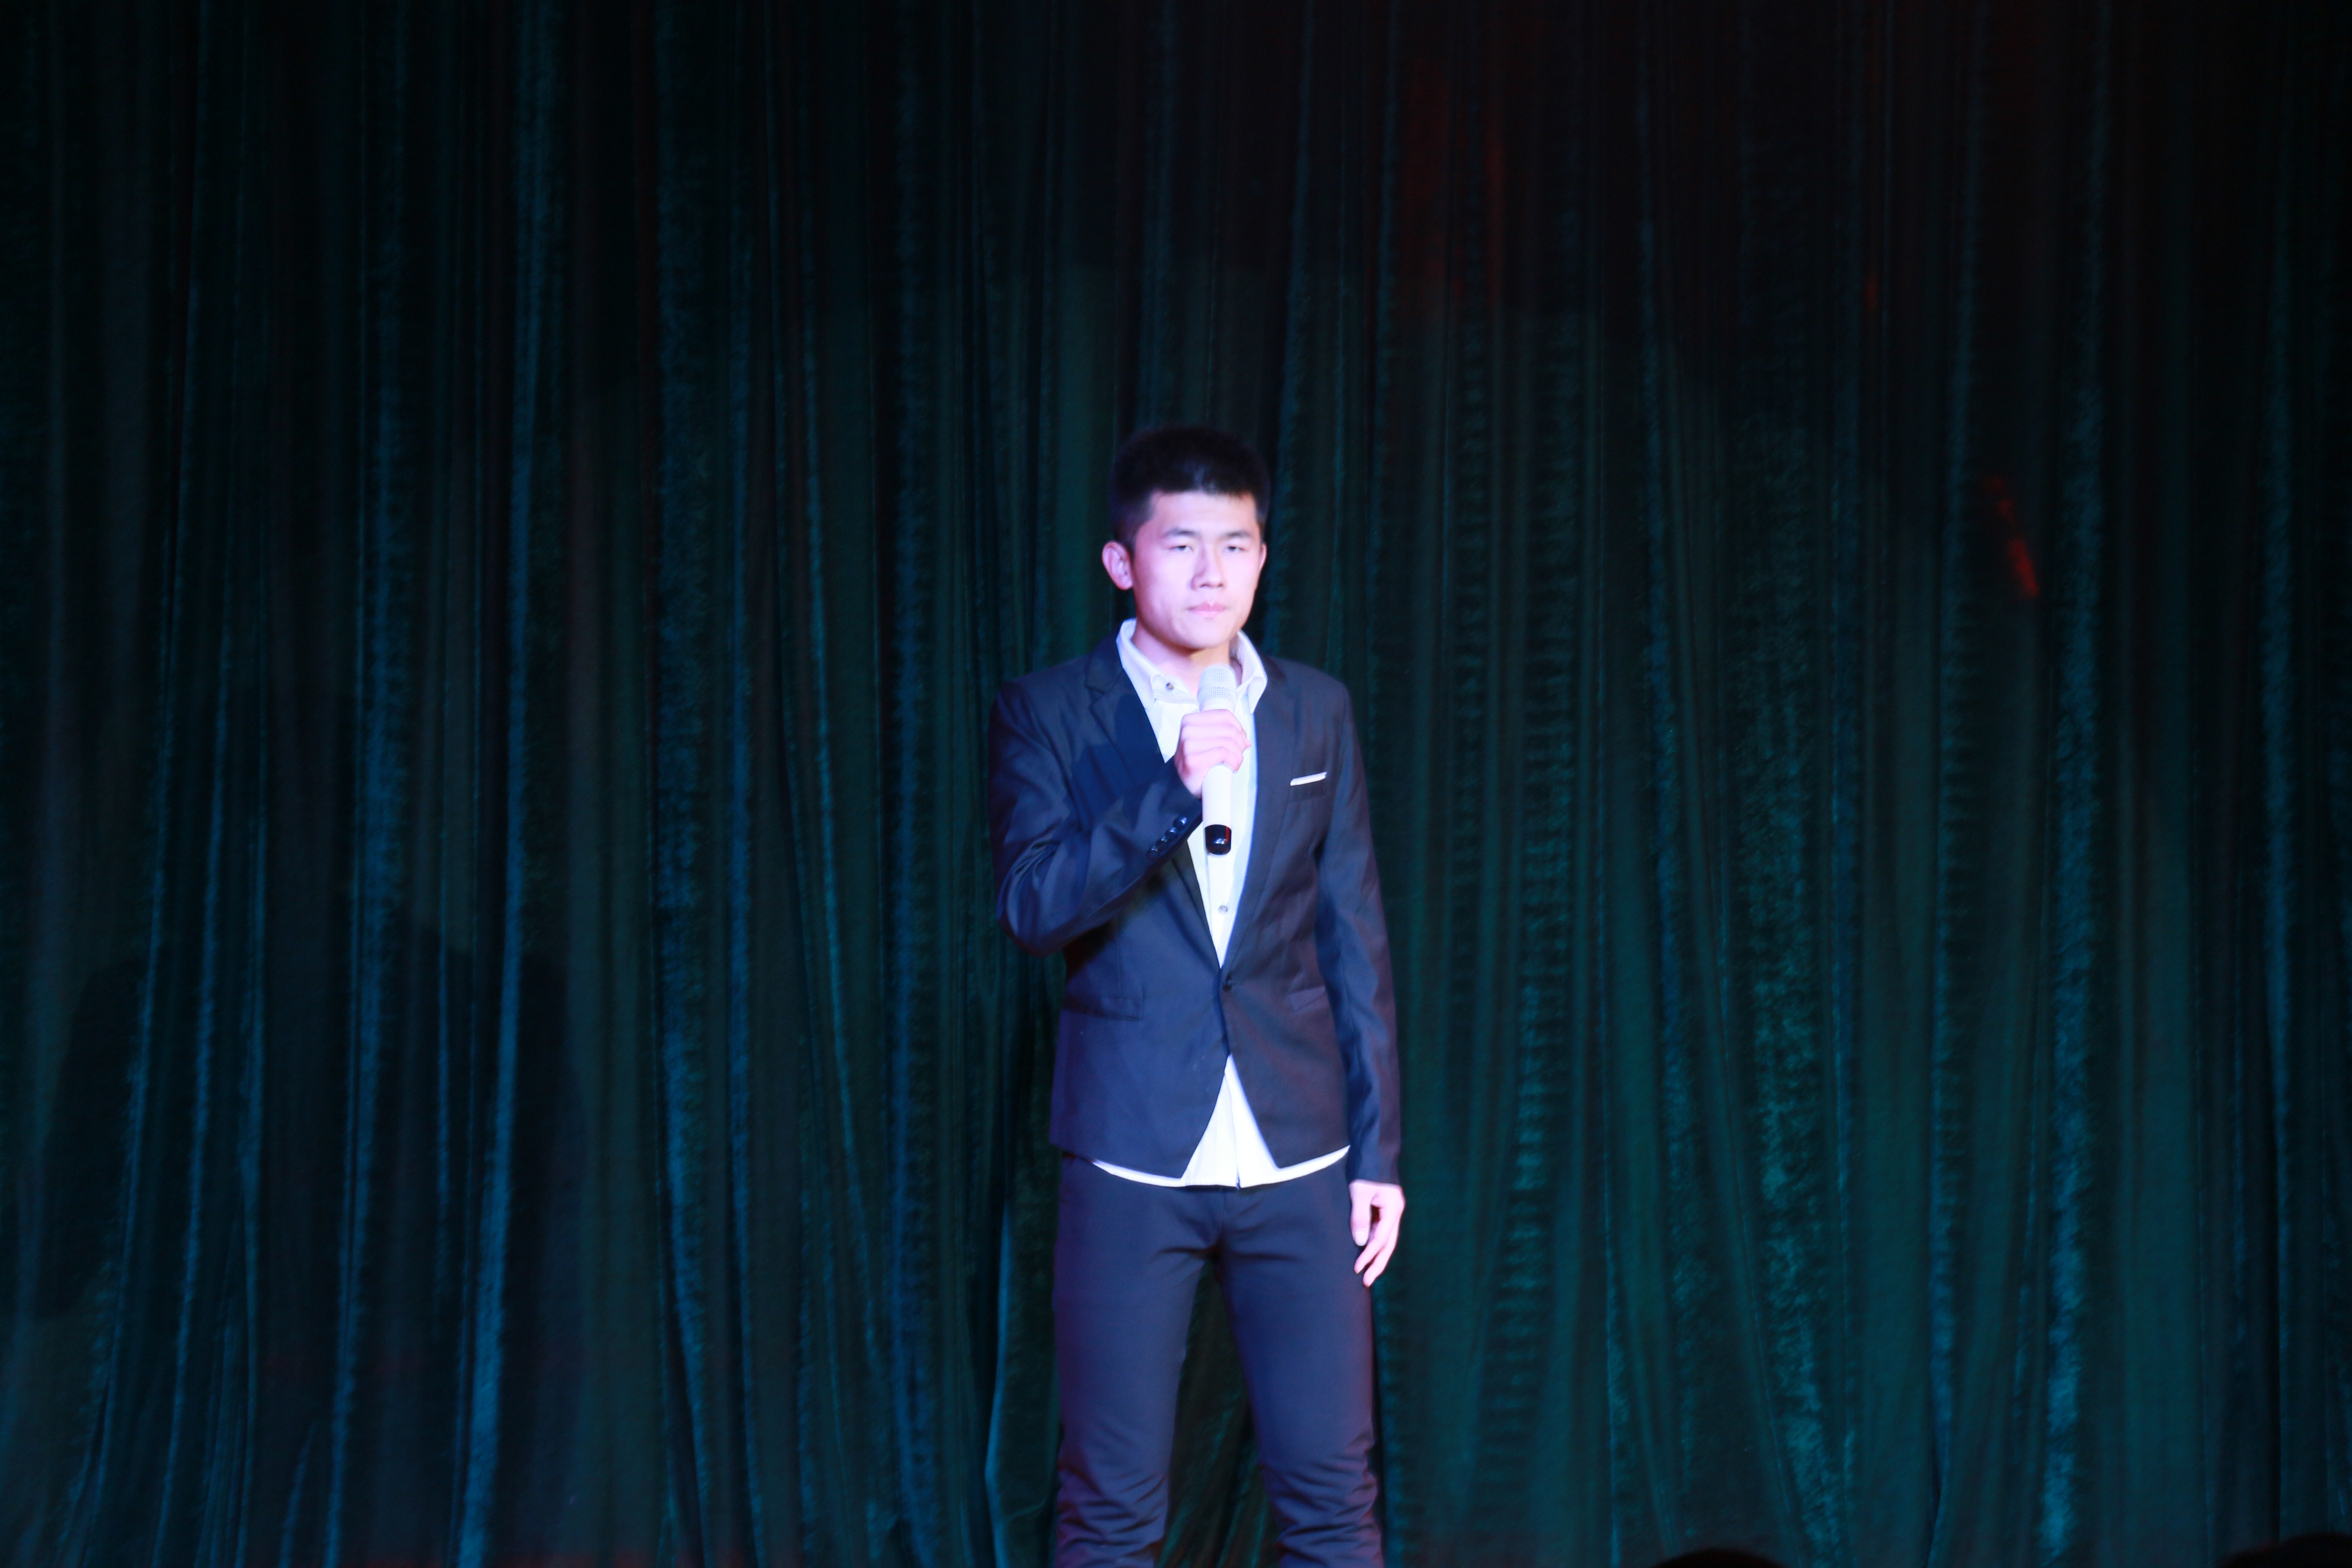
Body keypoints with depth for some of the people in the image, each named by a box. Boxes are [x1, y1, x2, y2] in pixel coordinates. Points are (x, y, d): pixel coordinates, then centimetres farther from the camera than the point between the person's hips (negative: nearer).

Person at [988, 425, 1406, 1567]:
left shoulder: (1316, 712, 10)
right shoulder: (1048, 714, 1)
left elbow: (1355, 944, 11)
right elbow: (1032, 905, -12)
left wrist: (1378, 1153, 6)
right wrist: (1173, 791, -24)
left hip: (1298, 1161, 2)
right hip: (1133, 1161, -2)